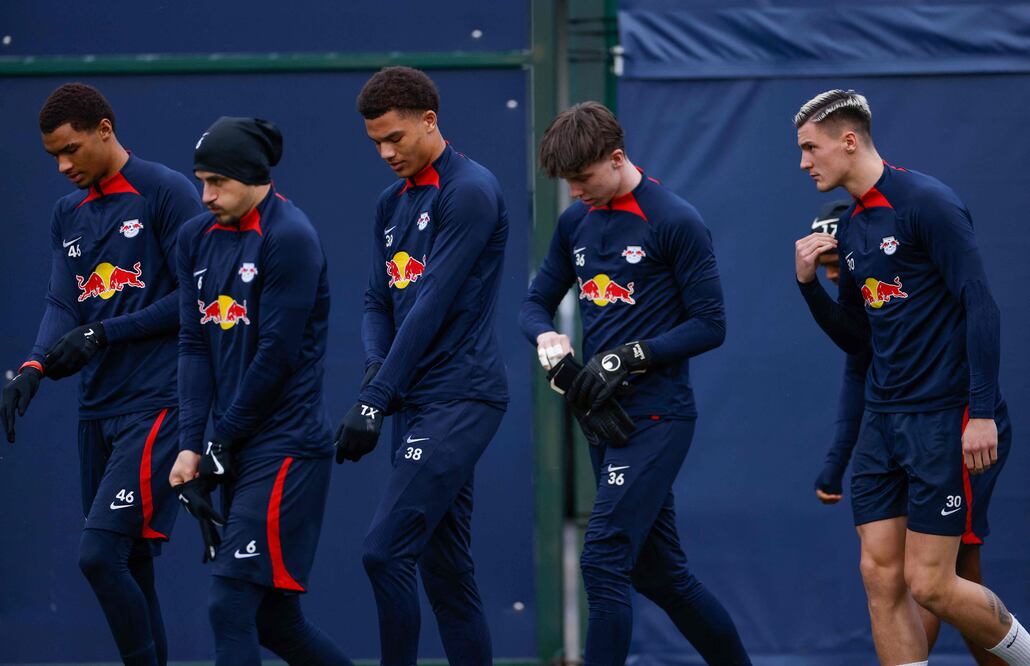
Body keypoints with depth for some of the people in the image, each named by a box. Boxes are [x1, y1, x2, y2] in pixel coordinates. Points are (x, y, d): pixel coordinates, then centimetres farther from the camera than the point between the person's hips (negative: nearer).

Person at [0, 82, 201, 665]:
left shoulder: (166, 192, -6)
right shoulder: (69, 213, 16)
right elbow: (63, 306, 11)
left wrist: (105, 333, -14)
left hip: (158, 403, -7)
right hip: (98, 408, 7)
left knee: (100, 555, -17)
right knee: (129, 568, 9)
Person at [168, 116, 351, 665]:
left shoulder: (289, 238, -12)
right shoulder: (197, 237, 11)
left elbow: (277, 356, -14)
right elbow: (193, 344, 8)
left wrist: (222, 444, -10)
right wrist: (191, 444, -2)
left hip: (285, 448, -8)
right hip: (236, 452, 8)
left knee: (231, 604, -14)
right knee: (273, 618, 10)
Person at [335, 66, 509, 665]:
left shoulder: (470, 191, -11)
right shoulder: (393, 204, 17)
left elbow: (433, 306, -17)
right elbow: (380, 301, 17)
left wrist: (375, 399, -19)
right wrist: (375, 367, -6)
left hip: (460, 397, -9)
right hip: (416, 403, 9)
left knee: (386, 552, -17)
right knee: (446, 568, 9)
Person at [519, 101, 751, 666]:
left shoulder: (675, 222, -10)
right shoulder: (575, 221, 10)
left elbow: (709, 326, -10)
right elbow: (537, 301, 18)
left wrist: (629, 357, -19)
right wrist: (545, 337, -5)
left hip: (656, 417, -8)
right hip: (606, 416, 8)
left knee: (603, 560, -16)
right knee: (659, 572, 13)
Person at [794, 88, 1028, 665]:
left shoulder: (925, 202, -11)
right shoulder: (850, 229, 14)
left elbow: (980, 305, -16)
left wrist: (983, 412, -22)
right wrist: (810, 283, 4)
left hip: (945, 421, -8)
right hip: (885, 422, 8)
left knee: (929, 584, -7)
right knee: (882, 576, 0)